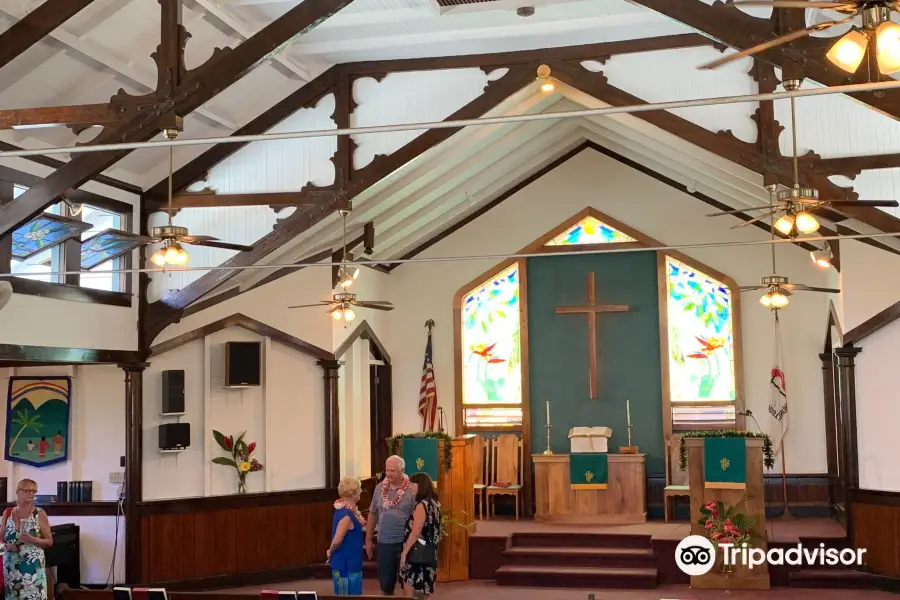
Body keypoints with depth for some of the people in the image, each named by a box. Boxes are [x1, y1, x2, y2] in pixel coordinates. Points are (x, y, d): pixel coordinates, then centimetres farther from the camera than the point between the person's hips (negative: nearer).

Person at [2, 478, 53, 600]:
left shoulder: (39, 513, -2)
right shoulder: (7, 513, 6)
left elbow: (49, 541, 0)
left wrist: (33, 540, -17)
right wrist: (6, 546, -7)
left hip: (32, 565, -3)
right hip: (11, 566, 3)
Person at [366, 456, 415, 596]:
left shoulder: (412, 490, -9)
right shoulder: (379, 488, 5)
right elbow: (373, 514, 12)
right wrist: (368, 539, 12)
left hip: (405, 542, -4)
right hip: (384, 542, 4)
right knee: (385, 582, 11)